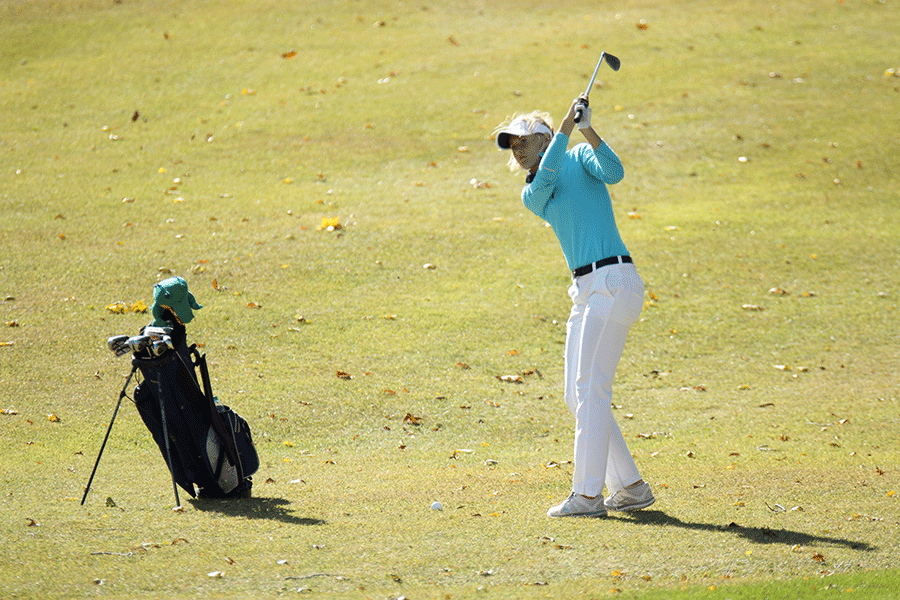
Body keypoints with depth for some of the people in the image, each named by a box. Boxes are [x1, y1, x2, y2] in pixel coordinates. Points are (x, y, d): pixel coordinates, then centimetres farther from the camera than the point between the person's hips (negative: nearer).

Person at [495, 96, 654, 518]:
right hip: (586, 291, 8)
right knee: (577, 398, 8)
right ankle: (630, 488, 13)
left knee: (591, 390, -11)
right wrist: (566, 123, -15)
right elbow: (545, 179, -6)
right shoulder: (531, 196, 17)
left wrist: (587, 129, -31)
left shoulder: (581, 156, 2)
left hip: (614, 282, -8)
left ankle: (587, 495, -11)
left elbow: (613, 172, -18)